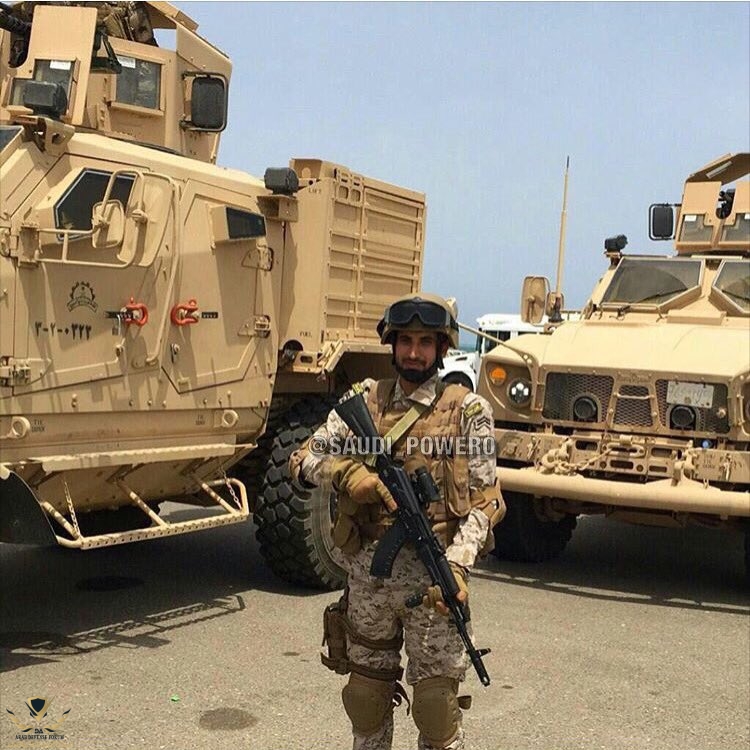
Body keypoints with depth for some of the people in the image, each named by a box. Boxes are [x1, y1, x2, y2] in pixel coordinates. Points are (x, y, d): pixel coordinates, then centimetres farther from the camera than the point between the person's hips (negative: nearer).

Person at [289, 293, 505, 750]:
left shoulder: (467, 410, -2)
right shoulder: (363, 400, 7)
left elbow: (484, 502, -6)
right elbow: (303, 460, 3)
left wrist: (456, 565, -19)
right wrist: (345, 472, -18)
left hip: (431, 574, -3)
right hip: (365, 572, 4)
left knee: (437, 698, 2)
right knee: (367, 691, 17)